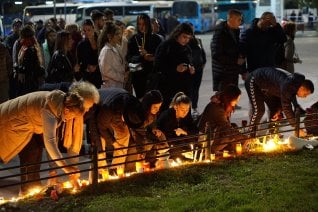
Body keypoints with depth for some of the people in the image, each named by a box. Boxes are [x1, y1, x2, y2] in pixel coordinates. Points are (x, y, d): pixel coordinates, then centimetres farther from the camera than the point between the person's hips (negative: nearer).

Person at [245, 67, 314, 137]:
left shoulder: (295, 82, -11)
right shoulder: (287, 85, -39)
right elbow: (286, 108, -37)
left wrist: (279, 109, -10)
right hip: (254, 81, -9)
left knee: (275, 109, 4)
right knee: (258, 111, -16)